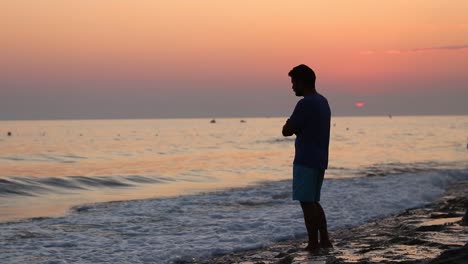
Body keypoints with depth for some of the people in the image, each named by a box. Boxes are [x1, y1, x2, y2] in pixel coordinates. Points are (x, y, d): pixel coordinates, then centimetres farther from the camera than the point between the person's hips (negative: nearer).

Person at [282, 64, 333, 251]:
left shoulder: (305, 104, -15)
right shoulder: (323, 102, 15)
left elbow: (286, 131, -13)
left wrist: (289, 125, 6)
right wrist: (296, 127, 10)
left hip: (306, 161, -9)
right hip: (320, 159, 9)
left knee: (307, 202, -4)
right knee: (313, 201, 15)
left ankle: (313, 244, -2)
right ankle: (325, 240, 14)